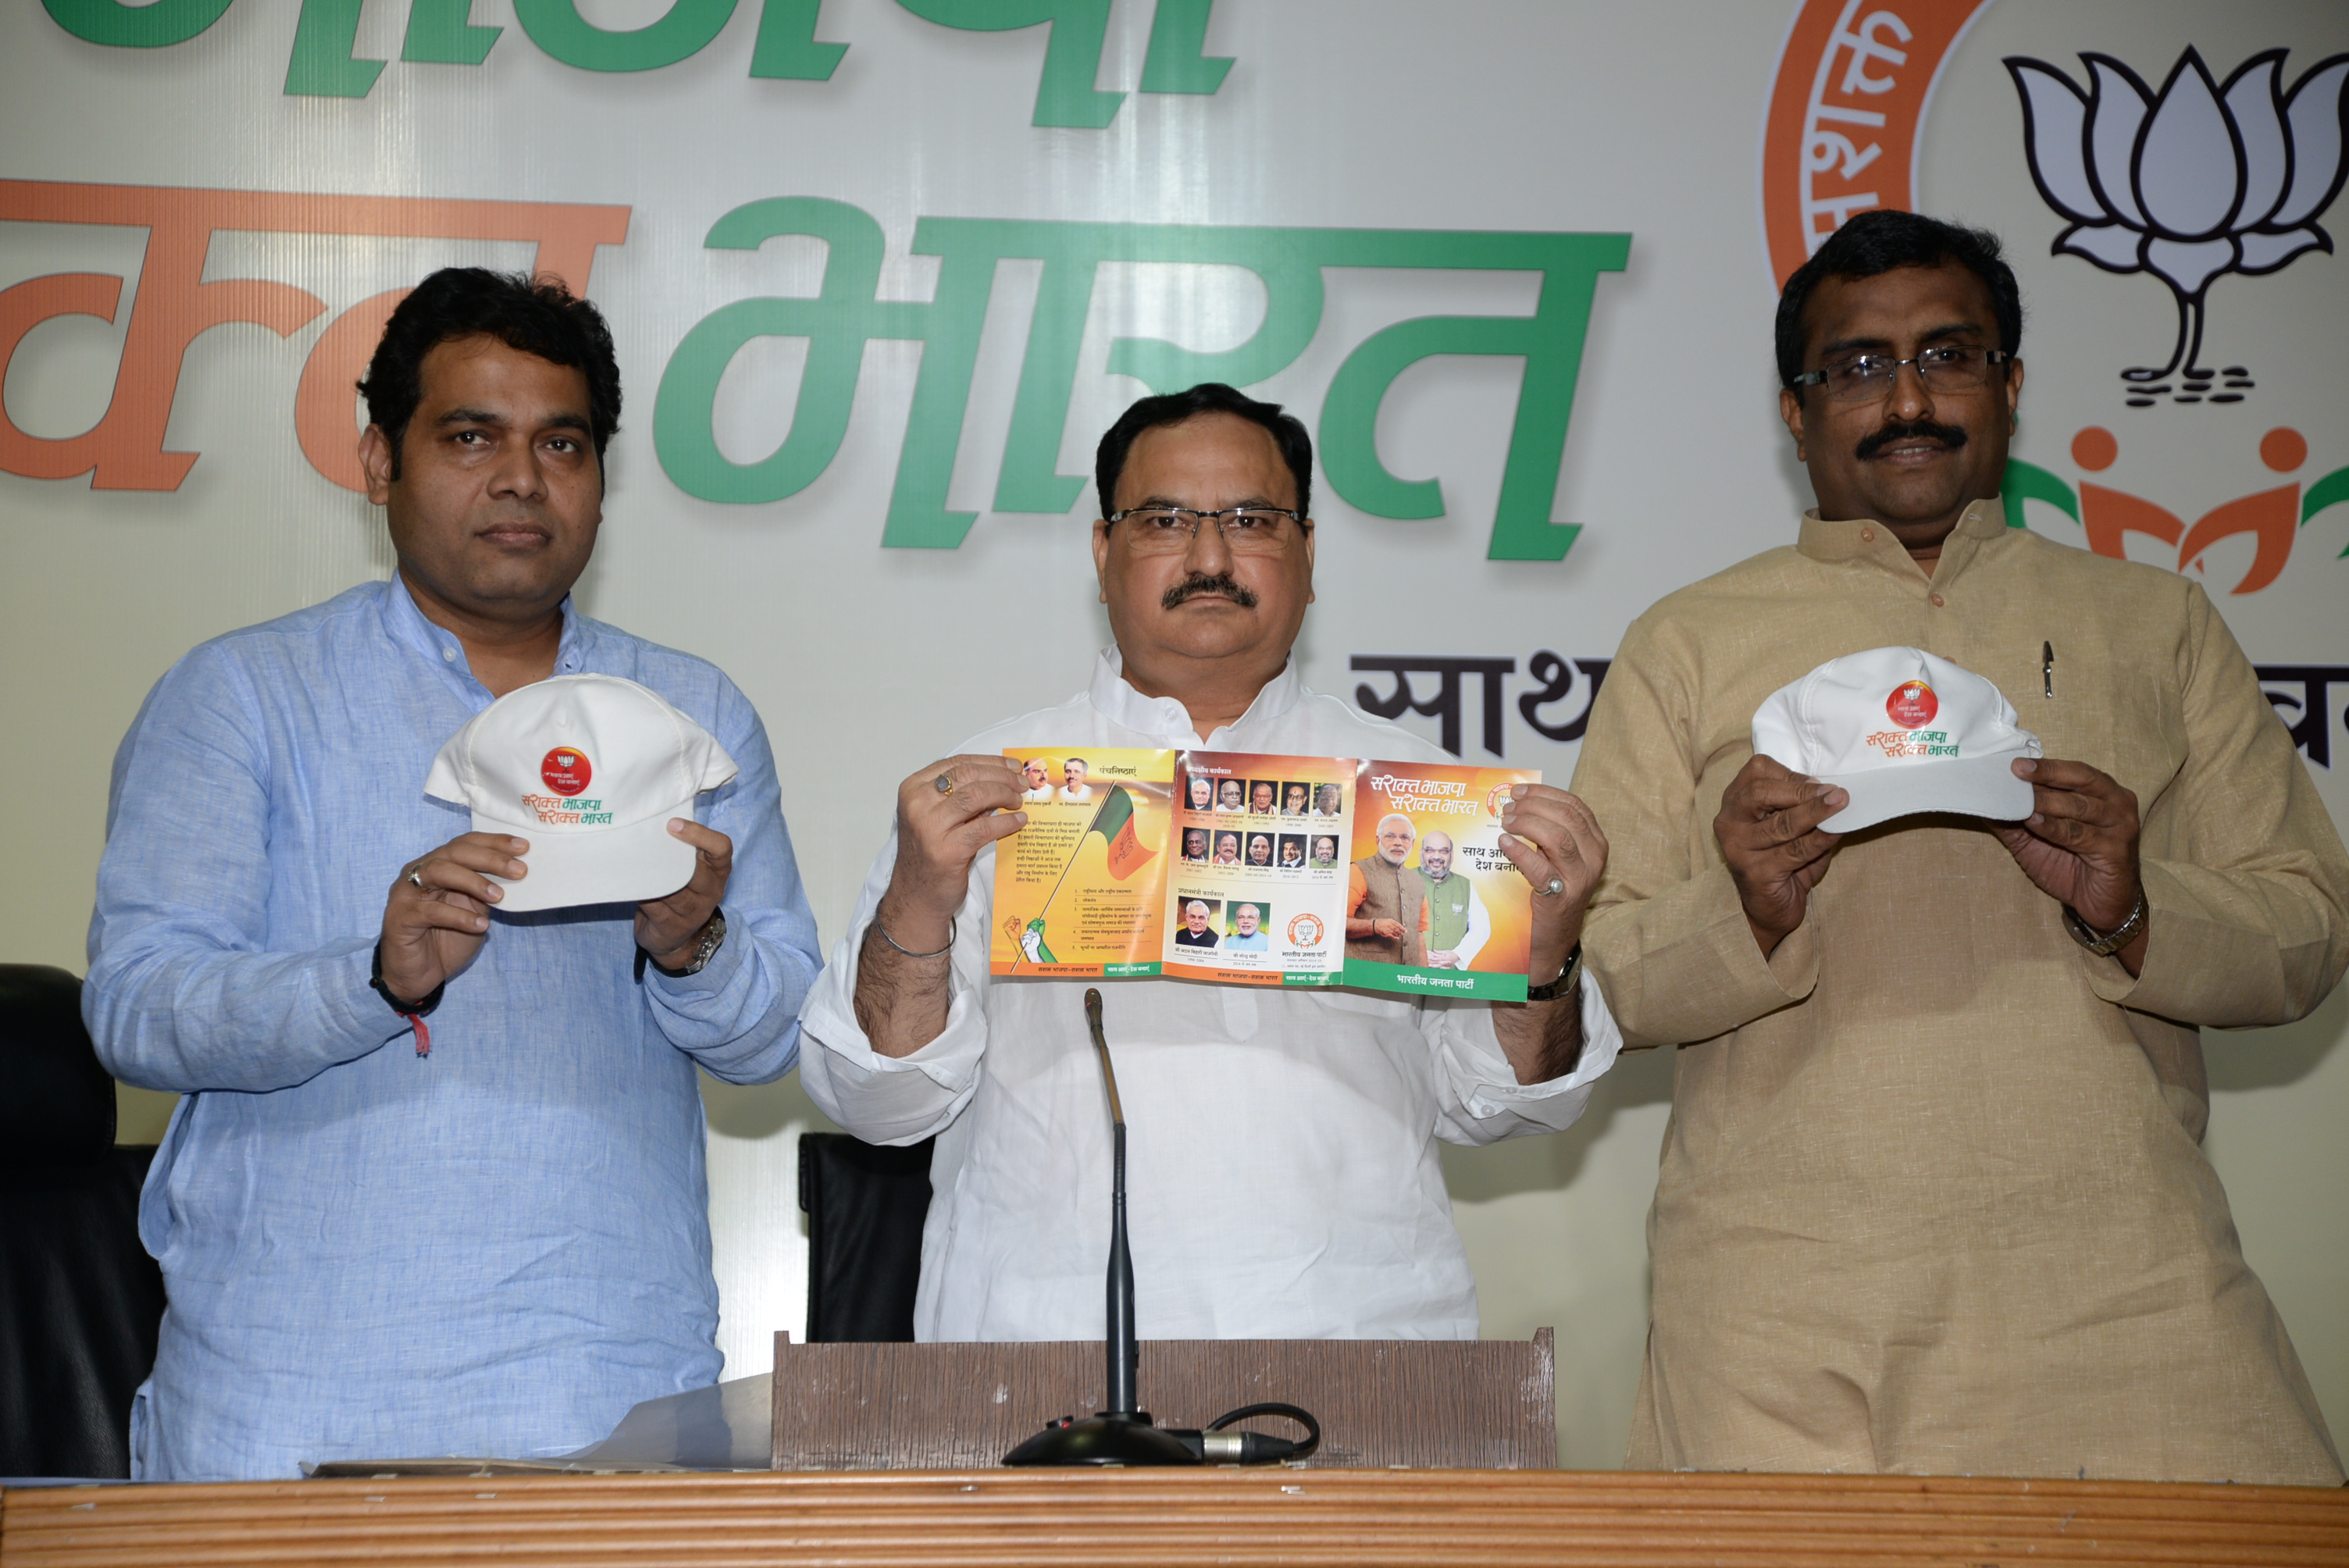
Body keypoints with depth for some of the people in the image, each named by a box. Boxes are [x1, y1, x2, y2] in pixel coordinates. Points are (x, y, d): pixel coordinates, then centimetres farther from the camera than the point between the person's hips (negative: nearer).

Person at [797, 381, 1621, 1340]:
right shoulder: (986, 788, 10)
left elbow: (1487, 1107, 14)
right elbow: (880, 1101, 5)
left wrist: (1542, 956, -4)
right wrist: (917, 905, -11)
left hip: (1358, 1332, 2)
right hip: (1052, 1338, -1)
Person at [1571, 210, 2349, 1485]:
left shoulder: (2157, 624, 18)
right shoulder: (1686, 645, 13)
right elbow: (1591, 981, 7)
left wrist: (2133, 910, -7)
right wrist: (1745, 913, -13)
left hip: (2120, 1283, 1)